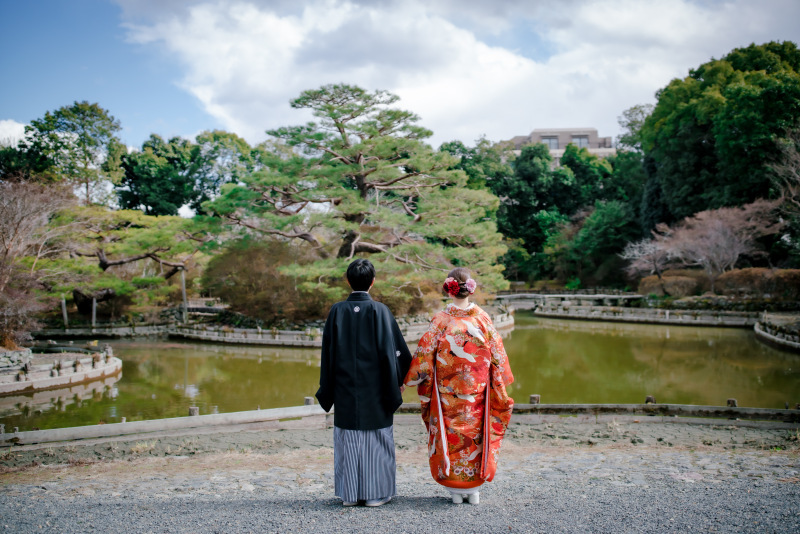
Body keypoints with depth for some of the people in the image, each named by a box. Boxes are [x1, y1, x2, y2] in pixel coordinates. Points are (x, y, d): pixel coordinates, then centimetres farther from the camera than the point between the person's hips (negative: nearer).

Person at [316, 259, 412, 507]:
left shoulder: (337, 311, -3)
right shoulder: (379, 310, -9)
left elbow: (328, 351, 2)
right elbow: (391, 349, -7)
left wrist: (327, 389, 11)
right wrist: (396, 382, 3)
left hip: (346, 389, 2)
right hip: (374, 389, -2)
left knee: (348, 439, 9)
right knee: (376, 438, 8)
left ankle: (349, 493, 16)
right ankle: (375, 493, 13)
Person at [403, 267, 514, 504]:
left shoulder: (440, 320, -12)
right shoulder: (483, 319, -6)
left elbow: (424, 356, -8)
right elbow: (497, 357, 0)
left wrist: (408, 380, 7)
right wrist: (500, 388, 13)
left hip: (447, 393, -1)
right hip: (477, 392, 2)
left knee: (450, 436, 10)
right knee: (475, 434, 13)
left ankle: (455, 489, 17)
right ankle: (474, 489, 21)